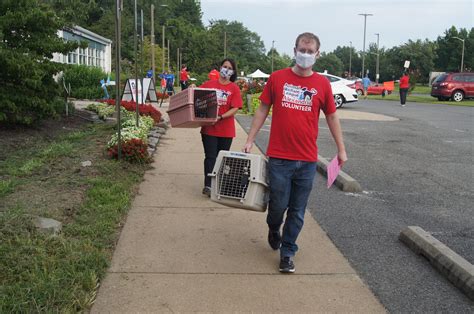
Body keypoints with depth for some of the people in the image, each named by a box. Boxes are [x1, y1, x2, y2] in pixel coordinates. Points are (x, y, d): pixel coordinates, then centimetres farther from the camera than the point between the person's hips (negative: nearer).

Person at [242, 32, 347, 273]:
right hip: (279, 157, -1)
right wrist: (250, 141, 3)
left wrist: (341, 149, 10)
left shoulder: (322, 84, 2)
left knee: (297, 211, 8)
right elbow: (263, 109, 6)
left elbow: (331, 116, 11)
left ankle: (287, 252, 24)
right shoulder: (277, 78, 0)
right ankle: (273, 228, 39)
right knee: (278, 205, 4)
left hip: (307, 160, 1)